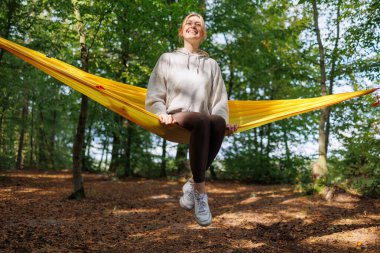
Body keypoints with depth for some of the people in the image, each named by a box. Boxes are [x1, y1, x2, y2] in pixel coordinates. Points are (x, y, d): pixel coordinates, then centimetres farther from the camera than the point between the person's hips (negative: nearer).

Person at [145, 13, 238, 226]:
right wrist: (162, 114, -10)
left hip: (203, 122, 2)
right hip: (176, 120, -2)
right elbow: (154, 97, 11)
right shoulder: (168, 59, 18)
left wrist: (224, 120, -6)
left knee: (218, 123, -37)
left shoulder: (211, 64, 22)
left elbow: (220, 100, 14)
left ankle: (193, 184, -27)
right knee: (202, 121, -39)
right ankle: (201, 192, -38)